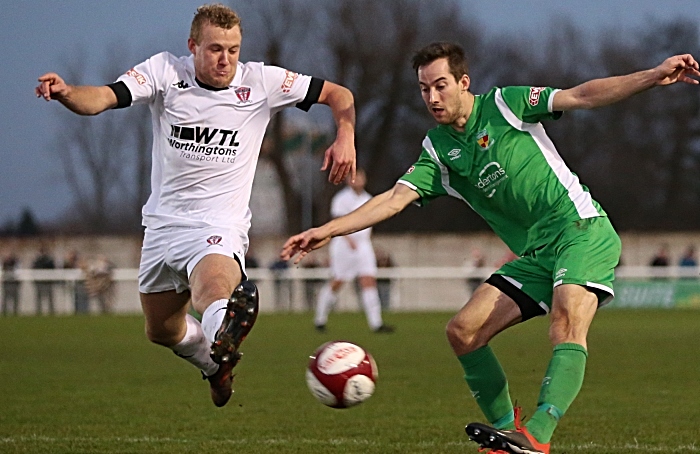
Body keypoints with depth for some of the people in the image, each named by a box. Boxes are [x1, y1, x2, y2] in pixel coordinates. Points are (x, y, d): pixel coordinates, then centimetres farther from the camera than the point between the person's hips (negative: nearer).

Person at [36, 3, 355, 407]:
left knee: (212, 286, -39)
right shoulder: (165, 72, -5)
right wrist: (65, 93, -40)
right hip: (163, 222, 4)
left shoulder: (261, 82, -5)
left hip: (220, 226, -4)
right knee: (162, 331, 17)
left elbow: (339, 95, 4)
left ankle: (224, 337, -72)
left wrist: (345, 137, -15)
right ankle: (216, 363, 47)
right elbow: (103, 98, -18)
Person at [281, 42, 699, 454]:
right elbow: (395, 199, 4)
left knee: (567, 318, -30)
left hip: (581, 230, -7)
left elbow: (581, 96, -9)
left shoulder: (504, 105, -4)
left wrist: (654, 76, -19)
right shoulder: (438, 150, 10)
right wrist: (327, 231, -7)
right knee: (464, 332, -3)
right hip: (534, 254, 7)